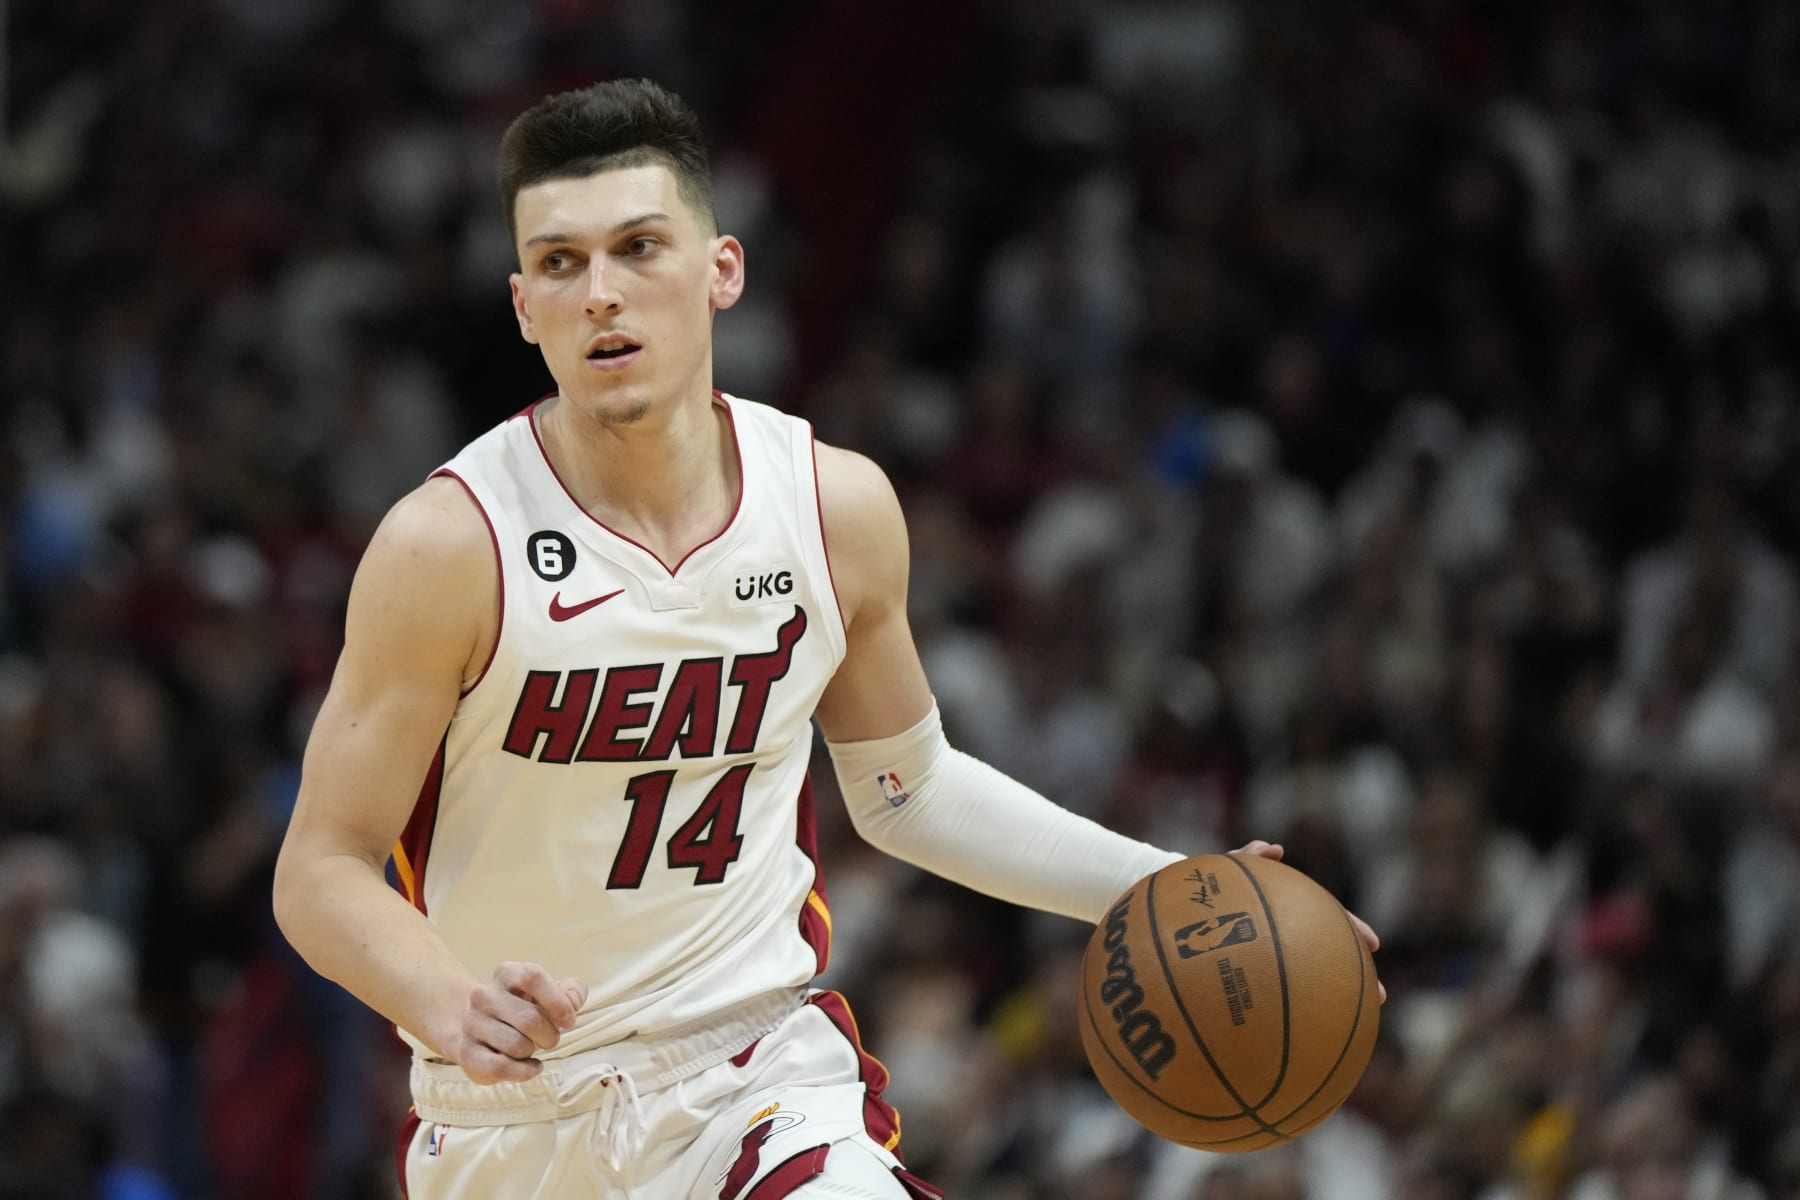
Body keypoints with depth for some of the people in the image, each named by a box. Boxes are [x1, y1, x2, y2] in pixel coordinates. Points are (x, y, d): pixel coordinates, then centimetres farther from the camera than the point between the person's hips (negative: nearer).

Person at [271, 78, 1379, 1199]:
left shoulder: (837, 507, -4)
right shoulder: (452, 543, -16)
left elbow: (906, 787, 13)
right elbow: (324, 868, -13)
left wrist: (1164, 891, 4)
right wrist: (455, 1012, -33)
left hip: (763, 1075, 1)